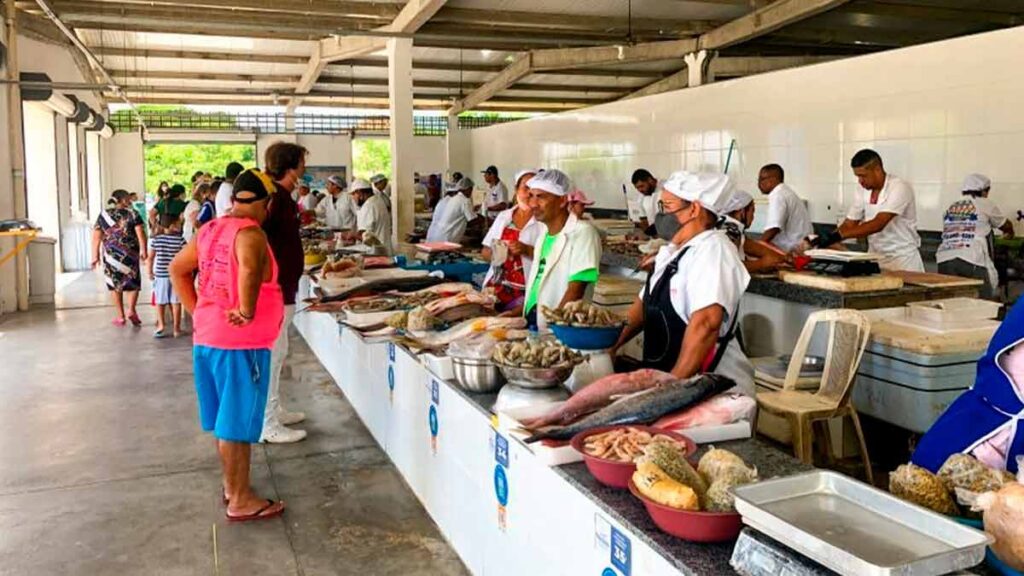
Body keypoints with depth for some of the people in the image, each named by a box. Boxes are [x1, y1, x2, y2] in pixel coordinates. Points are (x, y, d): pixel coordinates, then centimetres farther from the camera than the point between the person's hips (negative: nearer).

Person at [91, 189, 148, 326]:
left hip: (110, 254, 2)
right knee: (134, 282, 10)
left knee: (115, 284, 12)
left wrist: (95, 255, 5)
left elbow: (96, 237, 3)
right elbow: (140, 233, -11)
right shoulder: (132, 213, -1)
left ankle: (120, 316, 13)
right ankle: (131, 310, -9)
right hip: (130, 253, -2)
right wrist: (143, 250, -8)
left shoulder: (104, 215, 6)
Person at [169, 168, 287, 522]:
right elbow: (249, 269, -38)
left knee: (225, 418, 20)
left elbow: (177, 269, 17)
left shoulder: (211, 229, 10)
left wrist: (196, 311, 15)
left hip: (207, 337, 9)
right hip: (241, 343, -8)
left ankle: (231, 483, 35)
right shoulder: (250, 234, -17)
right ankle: (240, 501, 13)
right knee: (238, 423, 2)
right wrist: (246, 311, -26)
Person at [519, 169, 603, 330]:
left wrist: (550, 327, -17)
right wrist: (520, 313, 11)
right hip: (532, 324, 7)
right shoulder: (544, 232, 16)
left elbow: (575, 291, -15)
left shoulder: (583, 232, -9)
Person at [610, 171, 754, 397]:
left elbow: (706, 323, -24)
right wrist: (610, 345, 9)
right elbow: (644, 304, 21)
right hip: (665, 379, 8)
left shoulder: (713, 251, -14)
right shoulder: (670, 252, 15)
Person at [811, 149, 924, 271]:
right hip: (875, 259, 5)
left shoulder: (899, 188, -16)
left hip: (903, 258, -5)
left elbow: (878, 224, -27)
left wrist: (838, 235, -35)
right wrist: (827, 239, -12)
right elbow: (849, 224, 6)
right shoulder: (863, 192, 2)